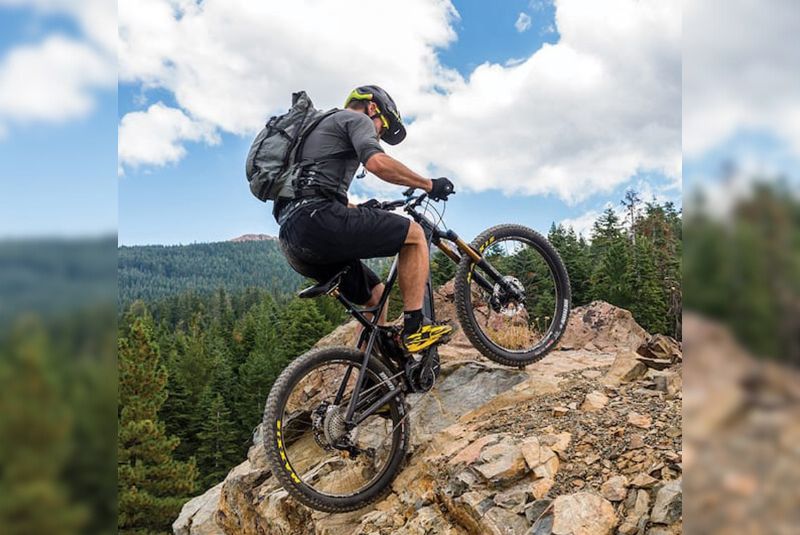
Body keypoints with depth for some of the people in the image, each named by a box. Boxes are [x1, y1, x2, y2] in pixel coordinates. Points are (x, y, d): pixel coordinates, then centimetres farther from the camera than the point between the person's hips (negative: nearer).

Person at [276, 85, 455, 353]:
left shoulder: (322, 126, 37)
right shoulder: (356, 118, 9)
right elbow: (377, 162, -13)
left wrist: (358, 209, 36)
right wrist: (429, 184, -3)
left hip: (292, 241, 10)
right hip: (319, 220, -9)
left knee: (375, 294, 21)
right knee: (414, 234, 0)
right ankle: (415, 328, -7)